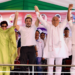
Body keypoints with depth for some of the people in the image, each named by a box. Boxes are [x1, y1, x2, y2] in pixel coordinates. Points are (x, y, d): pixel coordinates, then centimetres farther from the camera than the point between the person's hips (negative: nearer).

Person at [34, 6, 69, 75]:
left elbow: (67, 19, 10)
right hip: (51, 48, -1)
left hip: (60, 48, 2)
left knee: (59, 64, 6)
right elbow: (42, 20, 5)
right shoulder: (49, 26, 9)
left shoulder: (61, 26, 14)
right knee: (50, 65, -1)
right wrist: (37, 12, -2)